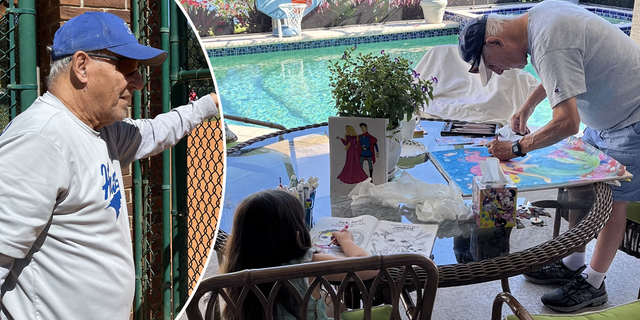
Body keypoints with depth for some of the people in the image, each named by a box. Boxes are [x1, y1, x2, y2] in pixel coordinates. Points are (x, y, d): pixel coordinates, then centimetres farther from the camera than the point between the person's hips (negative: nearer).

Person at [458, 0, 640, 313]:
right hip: (604, 117, 10)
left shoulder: (549, 46, -32)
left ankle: (592, 285, 12)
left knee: (612, 199, 0)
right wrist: (528, 105, 13)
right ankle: (572, 264, 26)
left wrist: (516, 148, -23)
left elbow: (566, 123, -34)